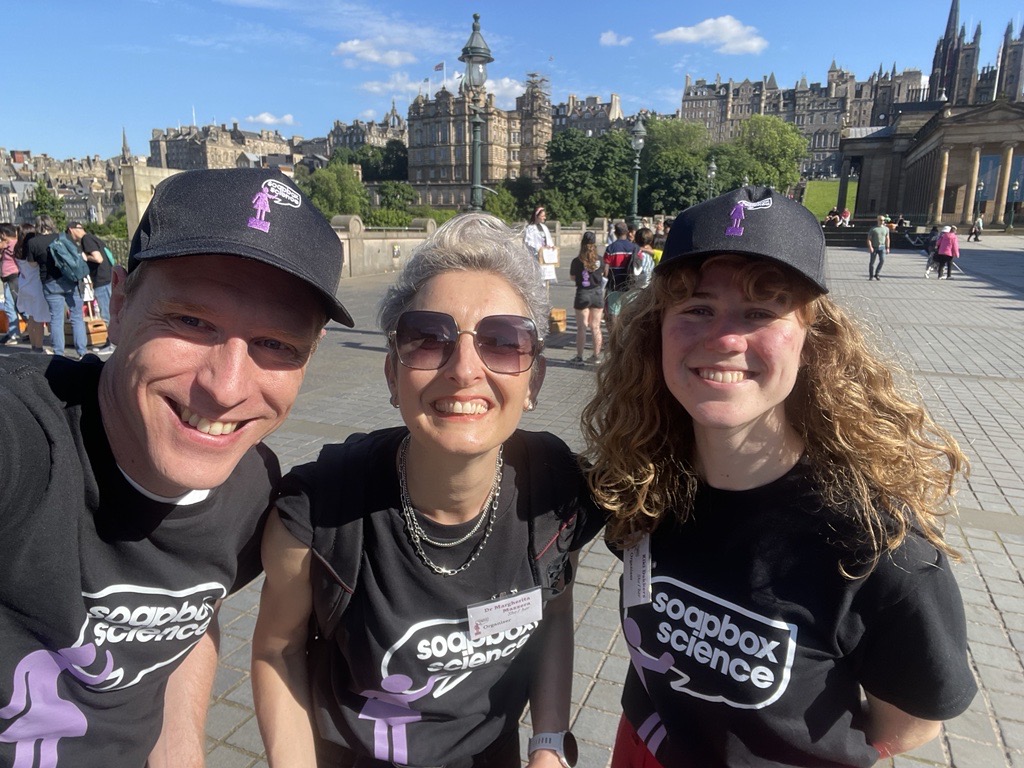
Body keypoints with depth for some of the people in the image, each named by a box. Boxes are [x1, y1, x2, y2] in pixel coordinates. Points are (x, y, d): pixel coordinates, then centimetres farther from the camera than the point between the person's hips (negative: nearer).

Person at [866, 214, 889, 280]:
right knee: (872, 262, 1)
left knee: (882, 260, -13)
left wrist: (887, 248, 9)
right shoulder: (873, 229, -3)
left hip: (882, 247, 3)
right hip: (874, 247, -2)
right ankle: (871, 276, 14)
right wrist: (870, 247, -17)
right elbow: (869, 238, -6)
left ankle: (876, 274, 1)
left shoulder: (886, 228, 9)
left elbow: (887, 239, 15)